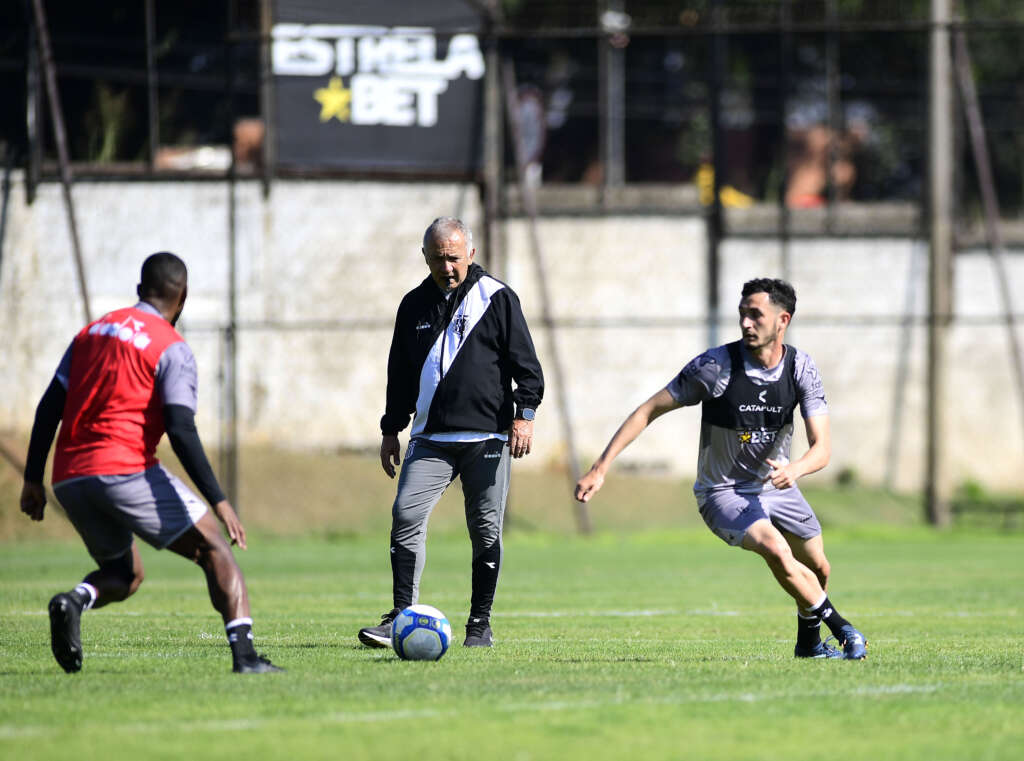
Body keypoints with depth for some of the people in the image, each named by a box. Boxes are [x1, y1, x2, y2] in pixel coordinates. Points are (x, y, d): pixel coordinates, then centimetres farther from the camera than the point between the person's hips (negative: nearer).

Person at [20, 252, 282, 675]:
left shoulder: (91, 332, 19)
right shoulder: (172, 348, 0)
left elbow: (49, 409, 15)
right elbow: (181, 430, -11)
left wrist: (33, 480, 18)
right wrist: (218, 501, -13)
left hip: (69, 478, 6)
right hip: (125, 468, -6)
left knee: (125, 575, 22)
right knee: (214, 550, 3)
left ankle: (76, 599, -10)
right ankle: (244, 653, -13)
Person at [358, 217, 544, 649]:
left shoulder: (497, 299, 2)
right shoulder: (415, 305, 13)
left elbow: (525, 362, 2)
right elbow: (400, 374, 20)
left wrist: (525, 413, -9)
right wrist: (391, 430, 17)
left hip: (488, 436, -3)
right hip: (431, 438, 3)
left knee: (486, 528, -1)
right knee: (406, 514, -13)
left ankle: (480, 624, 10)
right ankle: (401, 617, -11)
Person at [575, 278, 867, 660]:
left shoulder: (800, 368, -12)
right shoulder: (715, 365, -22)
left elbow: (822, 448, -17)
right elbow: (648, 411, -17)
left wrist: (794, 469, -41)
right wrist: (600, 468, -23)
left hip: (777, 485, 5)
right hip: (722, 493, -5)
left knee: (817, 569, 13)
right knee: (776, 550, -29)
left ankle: (808, 642, 42)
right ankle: (839, 627, -11)